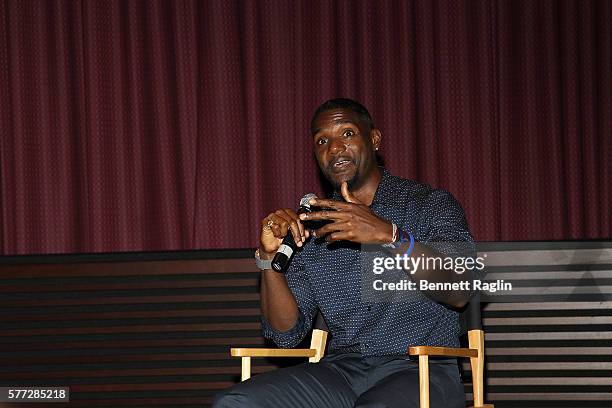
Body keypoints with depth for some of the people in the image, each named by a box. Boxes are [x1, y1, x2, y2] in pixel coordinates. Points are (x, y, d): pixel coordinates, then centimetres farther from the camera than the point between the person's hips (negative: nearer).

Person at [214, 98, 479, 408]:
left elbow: (459, 293, -11)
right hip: (341, 368, 4)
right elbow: (286, 333, 11)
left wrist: (390, 235, -24)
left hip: (419, 370, -4)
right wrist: (269, 256, -5)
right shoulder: (311, 228, 17)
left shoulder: (430, 204, 6)